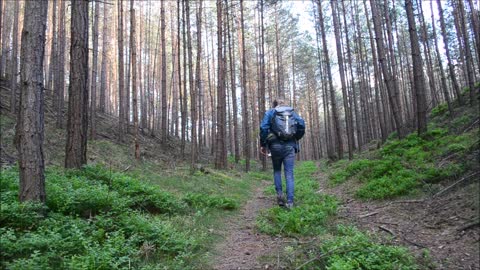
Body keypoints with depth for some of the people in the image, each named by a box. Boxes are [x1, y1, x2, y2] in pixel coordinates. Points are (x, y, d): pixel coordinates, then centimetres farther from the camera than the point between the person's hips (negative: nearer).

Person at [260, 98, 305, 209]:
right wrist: (296, 138, 12)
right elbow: (302, 124, -1)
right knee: (289, 174, 0)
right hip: (290, 146, 1)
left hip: (276, 145, -1)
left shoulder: (270, 112, 9)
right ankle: (290, 202, -6)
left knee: (277, 170, 20)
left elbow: (264, 128, -6)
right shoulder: (292, 112, 14)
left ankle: (279, 193, 4)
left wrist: (263, 144, 1)